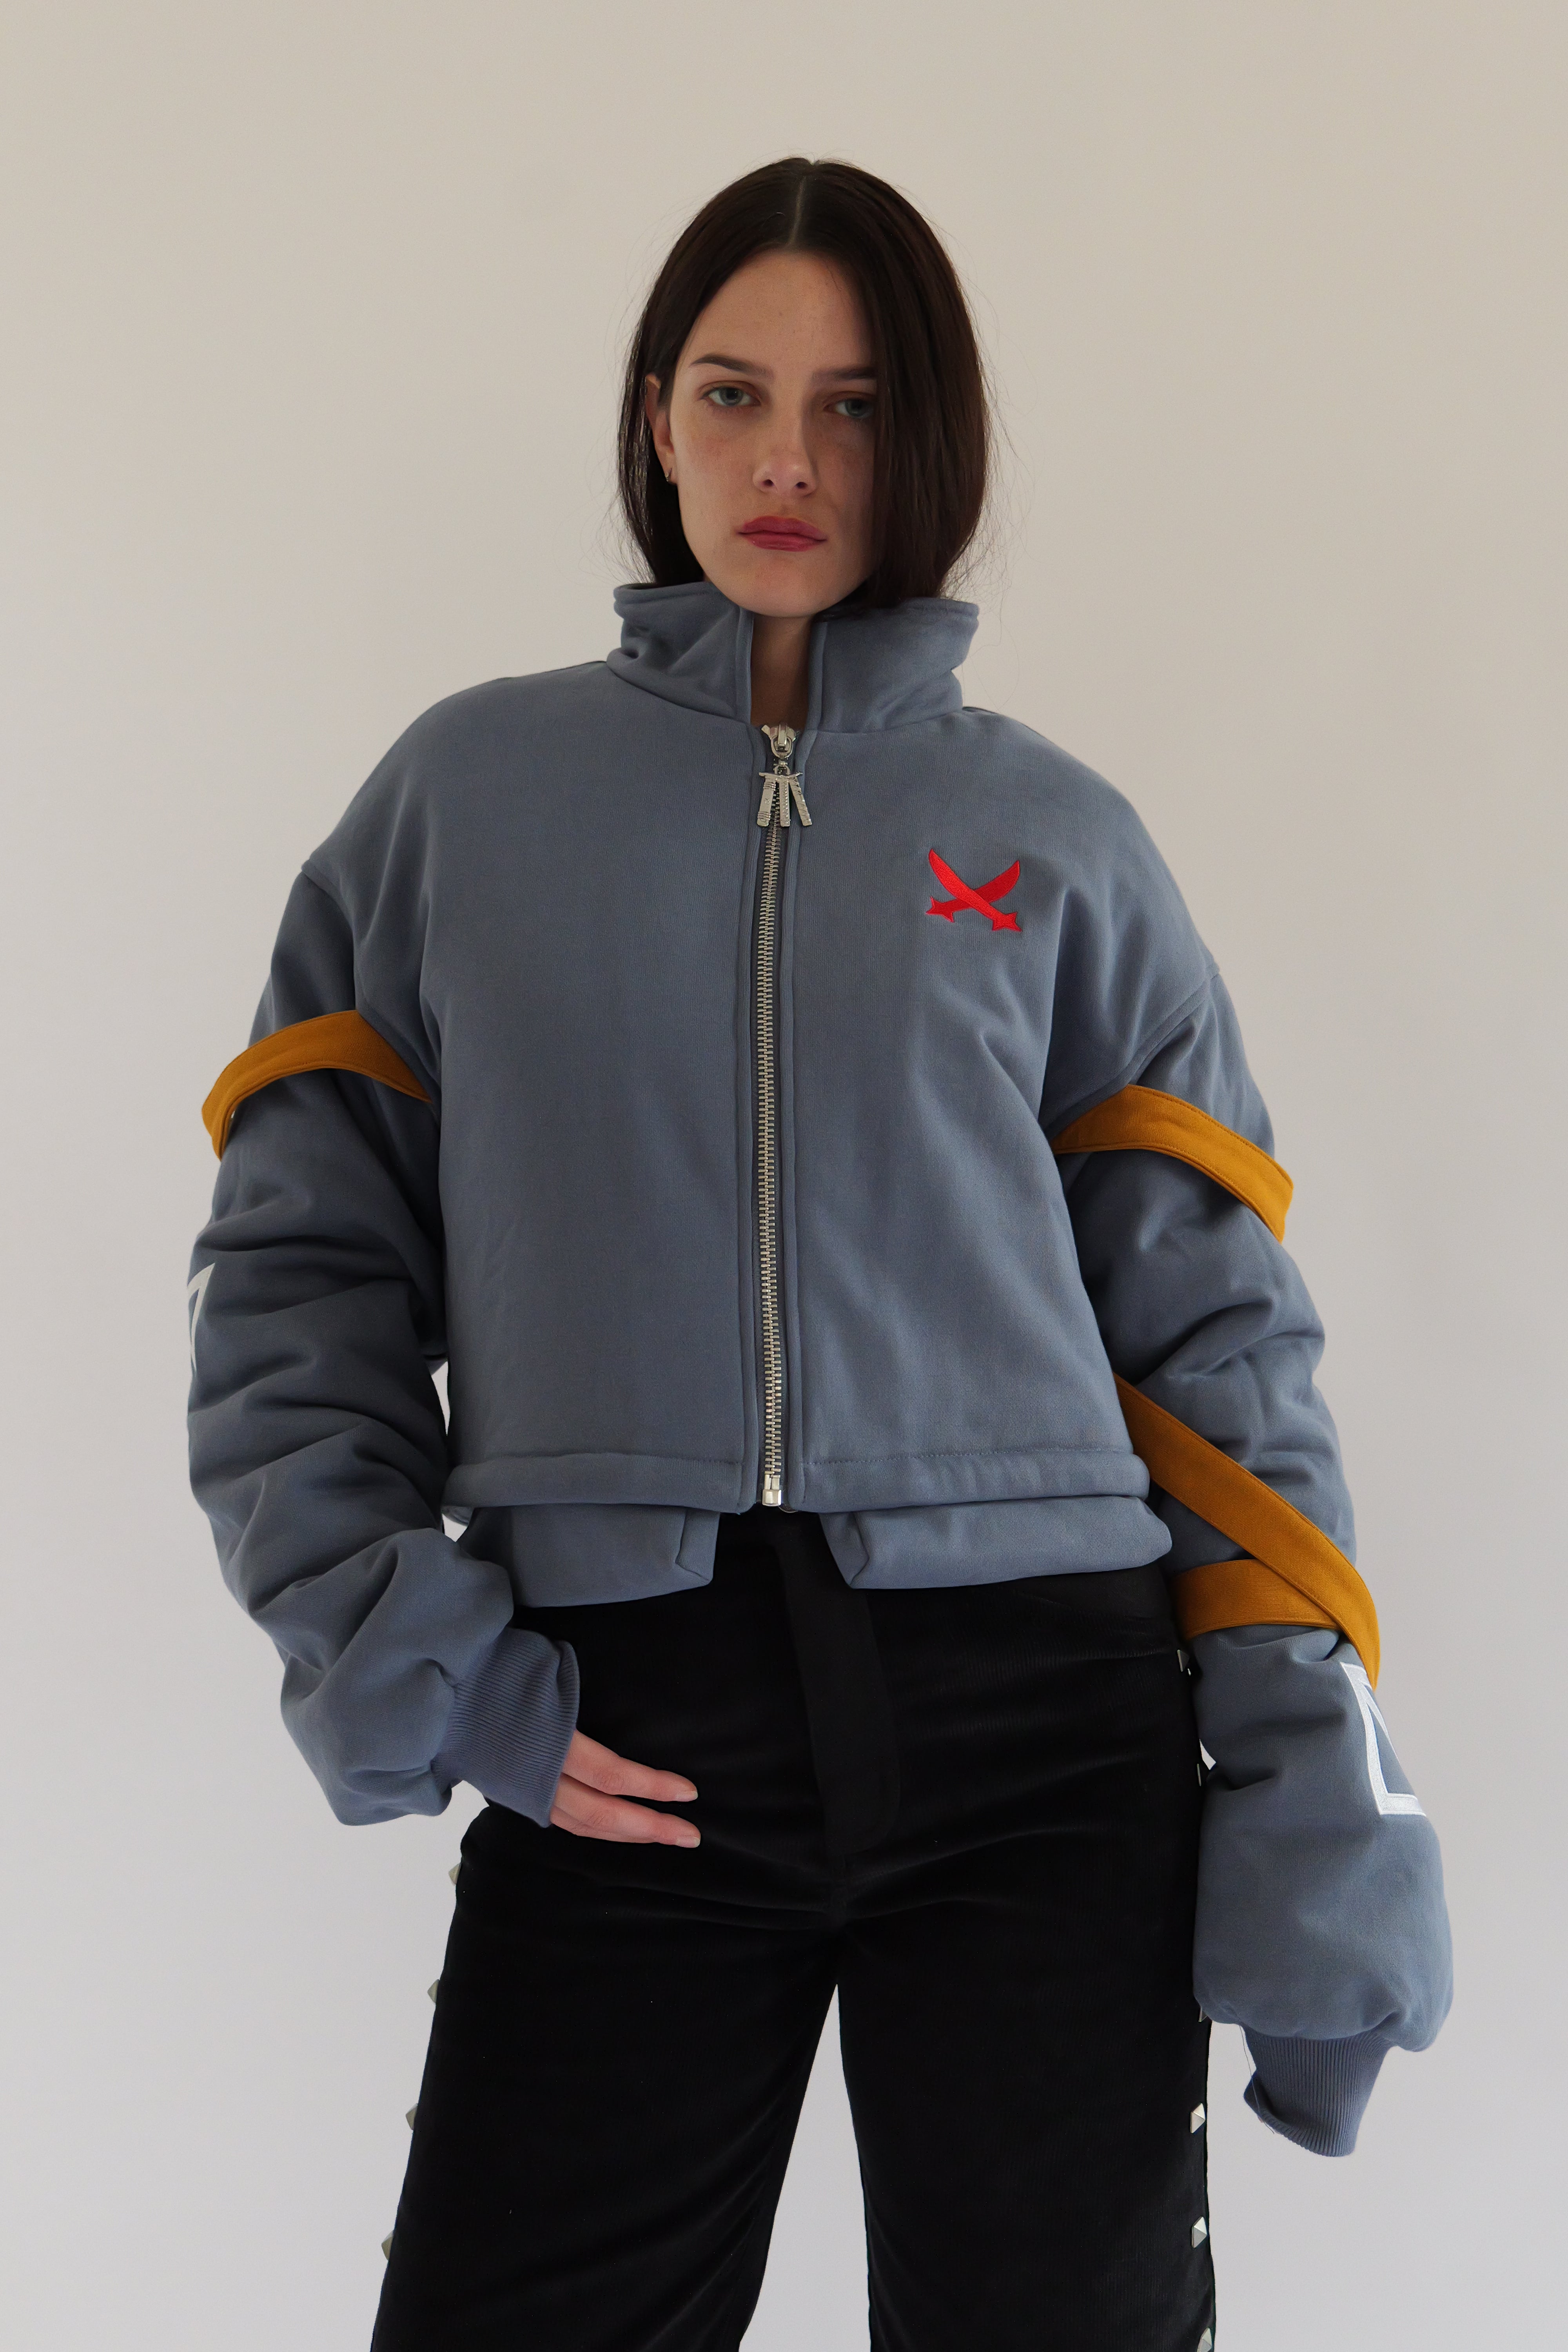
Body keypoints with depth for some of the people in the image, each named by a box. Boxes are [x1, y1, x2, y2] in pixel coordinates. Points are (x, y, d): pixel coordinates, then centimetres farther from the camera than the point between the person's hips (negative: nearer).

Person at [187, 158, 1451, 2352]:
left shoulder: (1056, 837, 9)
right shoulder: (471, 793, 8)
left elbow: (1214, 1327, 6)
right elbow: (300, 1261, 6)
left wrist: (1313, 1800, 0)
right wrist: (391, 1645, -7)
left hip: (1040, 1714, 1)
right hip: (623, 1745, 0)